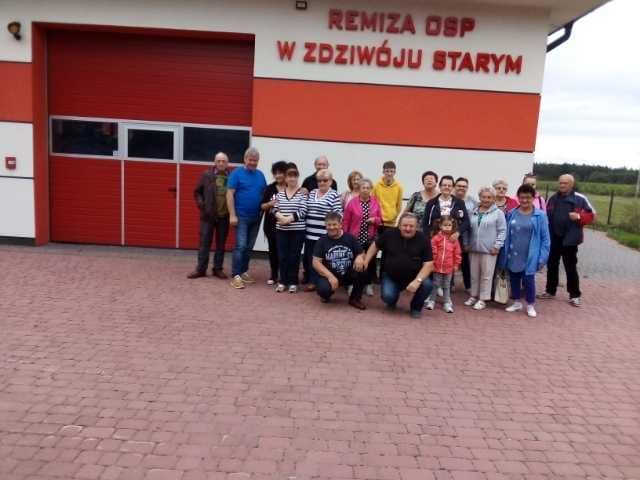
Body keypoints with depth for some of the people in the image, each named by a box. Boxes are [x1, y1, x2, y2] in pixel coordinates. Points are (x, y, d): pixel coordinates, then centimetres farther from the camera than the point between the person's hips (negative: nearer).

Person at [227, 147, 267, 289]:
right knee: (241, 246, -10)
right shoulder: (236, 173, -5)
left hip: (256, 217, 5)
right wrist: (232, 215, -15)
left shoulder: (260, 175, 11)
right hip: (241, 216, -5)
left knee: (249, 247, 11)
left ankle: (244, 272, 22)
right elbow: (229, 194, -9)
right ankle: (235, 276, -6)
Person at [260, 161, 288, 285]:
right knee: (273, 249, 11)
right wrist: (270, 204, -13)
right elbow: (262, 206, 6)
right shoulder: (270, 188, 6)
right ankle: (273, 274, 25)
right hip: (271, 225, 3)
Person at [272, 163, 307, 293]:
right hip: (281, 230, 3)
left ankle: (293, 282, 15)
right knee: (282, 256, 6)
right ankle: (282, 281, 17)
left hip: (297, 230, -3)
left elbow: (303, 211, -11)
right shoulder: (280, 193, 8)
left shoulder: (302, 193, -3)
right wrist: (281, 217, -15)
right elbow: (275, 209, 4)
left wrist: (289, 218, -18)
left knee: (294, 257, 4)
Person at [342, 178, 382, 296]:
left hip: (371, 238, 2)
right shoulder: (352, 203, -4)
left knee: (371, 261, 7)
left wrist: (375, 220, -12)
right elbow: (346, 221, -2)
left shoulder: (375, 203, 2)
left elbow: (380, 219, 10)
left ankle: (369, 284, 21)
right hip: (355, 238, -2)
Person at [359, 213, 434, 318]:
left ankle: (416, 307, 4)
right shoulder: (389, 234, -8)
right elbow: (375, 246, 9)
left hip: (414, 277, 0)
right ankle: (392, 300, 17)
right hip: (391, 276, 0)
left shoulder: (423, 240, -11)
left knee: (427, 284, -29)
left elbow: (428, 264, -14)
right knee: (387, 296, -26)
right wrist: (365, 262, 0)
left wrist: (417, 280, -29)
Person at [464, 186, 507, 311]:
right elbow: (468, 229, 15)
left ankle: (483, 299, 10)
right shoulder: (474, 212, 10)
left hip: (489, 249, -4)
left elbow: (502, 231, -5)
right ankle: (474, 295, 26)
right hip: (473, 248, 5)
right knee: (474, 274, 13)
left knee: (486, 275, 2)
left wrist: (497, 246, -11)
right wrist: (466, 243, 11)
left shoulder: (498, 213, -4)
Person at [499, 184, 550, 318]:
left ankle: (531, 306, 19)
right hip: (513, 255, 4)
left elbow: (545, 238, -4)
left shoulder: (540, 215, -6)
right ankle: (517, 303, 31)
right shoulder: (511, 214, 2)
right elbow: (506, 235, 7)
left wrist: (543, 257, -10)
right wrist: (504, 254, 4)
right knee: (514, 279, 13)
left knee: (528, 279, -1)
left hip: (530, 256, -3)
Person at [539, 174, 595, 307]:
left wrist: (579, 217, -20)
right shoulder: (552, 198, 7)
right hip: (553, 238, 4)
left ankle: (575, 295, 15)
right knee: (551, 265, 13)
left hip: (570, 239, -4)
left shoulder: (580, 199, -6)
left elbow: (592, 215, -1)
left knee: (571, 268, 2)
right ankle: (550, 290, 27)